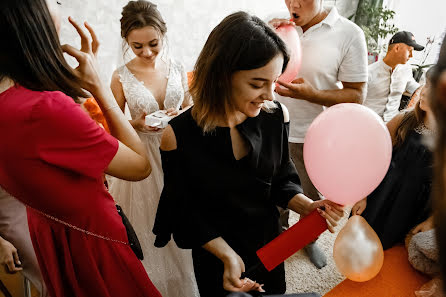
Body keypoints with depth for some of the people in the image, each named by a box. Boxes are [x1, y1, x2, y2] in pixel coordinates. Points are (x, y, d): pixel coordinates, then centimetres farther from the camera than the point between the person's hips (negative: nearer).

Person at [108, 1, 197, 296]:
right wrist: (137, 123, -18)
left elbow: (190, 107, 10)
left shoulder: (177, 68, -1)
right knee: (150, 229, 10)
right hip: (143, 158, -2)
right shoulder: (121, 76, -8)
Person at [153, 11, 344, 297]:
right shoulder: (178, 136, -25)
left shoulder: (277, 116, -16)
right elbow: (185, 211, -15)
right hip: (215, 261, -3)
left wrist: (307, 206, -21)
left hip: (270, 249, 3)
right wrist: (227, 255, -22)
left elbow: (282, 180, -3)